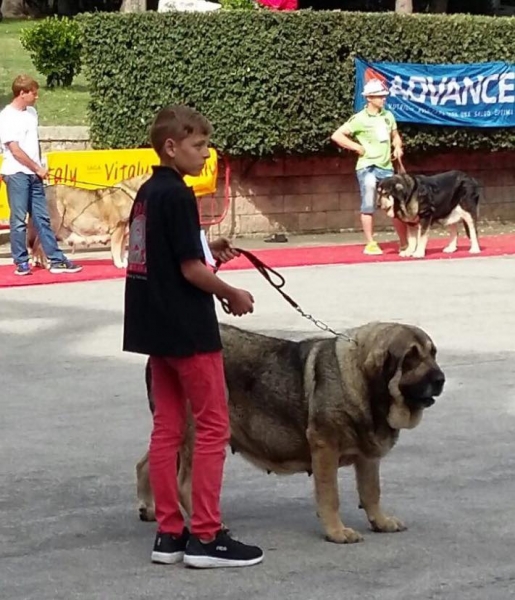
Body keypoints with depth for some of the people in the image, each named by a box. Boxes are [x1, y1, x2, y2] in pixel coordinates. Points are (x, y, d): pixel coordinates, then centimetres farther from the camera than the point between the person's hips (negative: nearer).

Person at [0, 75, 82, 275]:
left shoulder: (31, 112, 12)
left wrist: (39, 167, 6)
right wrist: (38, 168, -7)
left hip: (34, 174, 7)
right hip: (17, 174, -7)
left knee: (42, 219, 8)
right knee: (19, 220, -2)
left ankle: (56, 260, 9)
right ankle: (21, 262, 4)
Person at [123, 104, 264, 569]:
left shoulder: (147, 193, 10)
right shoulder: (178, 195, -17)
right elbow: (191, 269, -18)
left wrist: (208, 250, 7)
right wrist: (232, 295, -4)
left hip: (156, 327, 9)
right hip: (188, 328, -9)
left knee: (167, 428, 10)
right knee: (213, 427, -2)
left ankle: (170, 534, 13)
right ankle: (205, 536, -1)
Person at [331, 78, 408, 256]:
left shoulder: (388, 116, 9)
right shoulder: (360, 119, -8)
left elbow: (395, 136, 25)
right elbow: (336, 136, -11)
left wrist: (397, 147, 3)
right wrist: (358, 148, -12)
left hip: (386, 167, 5)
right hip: (367, 167, -5)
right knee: (368, 206, -1)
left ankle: (404, 243, 14)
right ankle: (370, 244, 6)